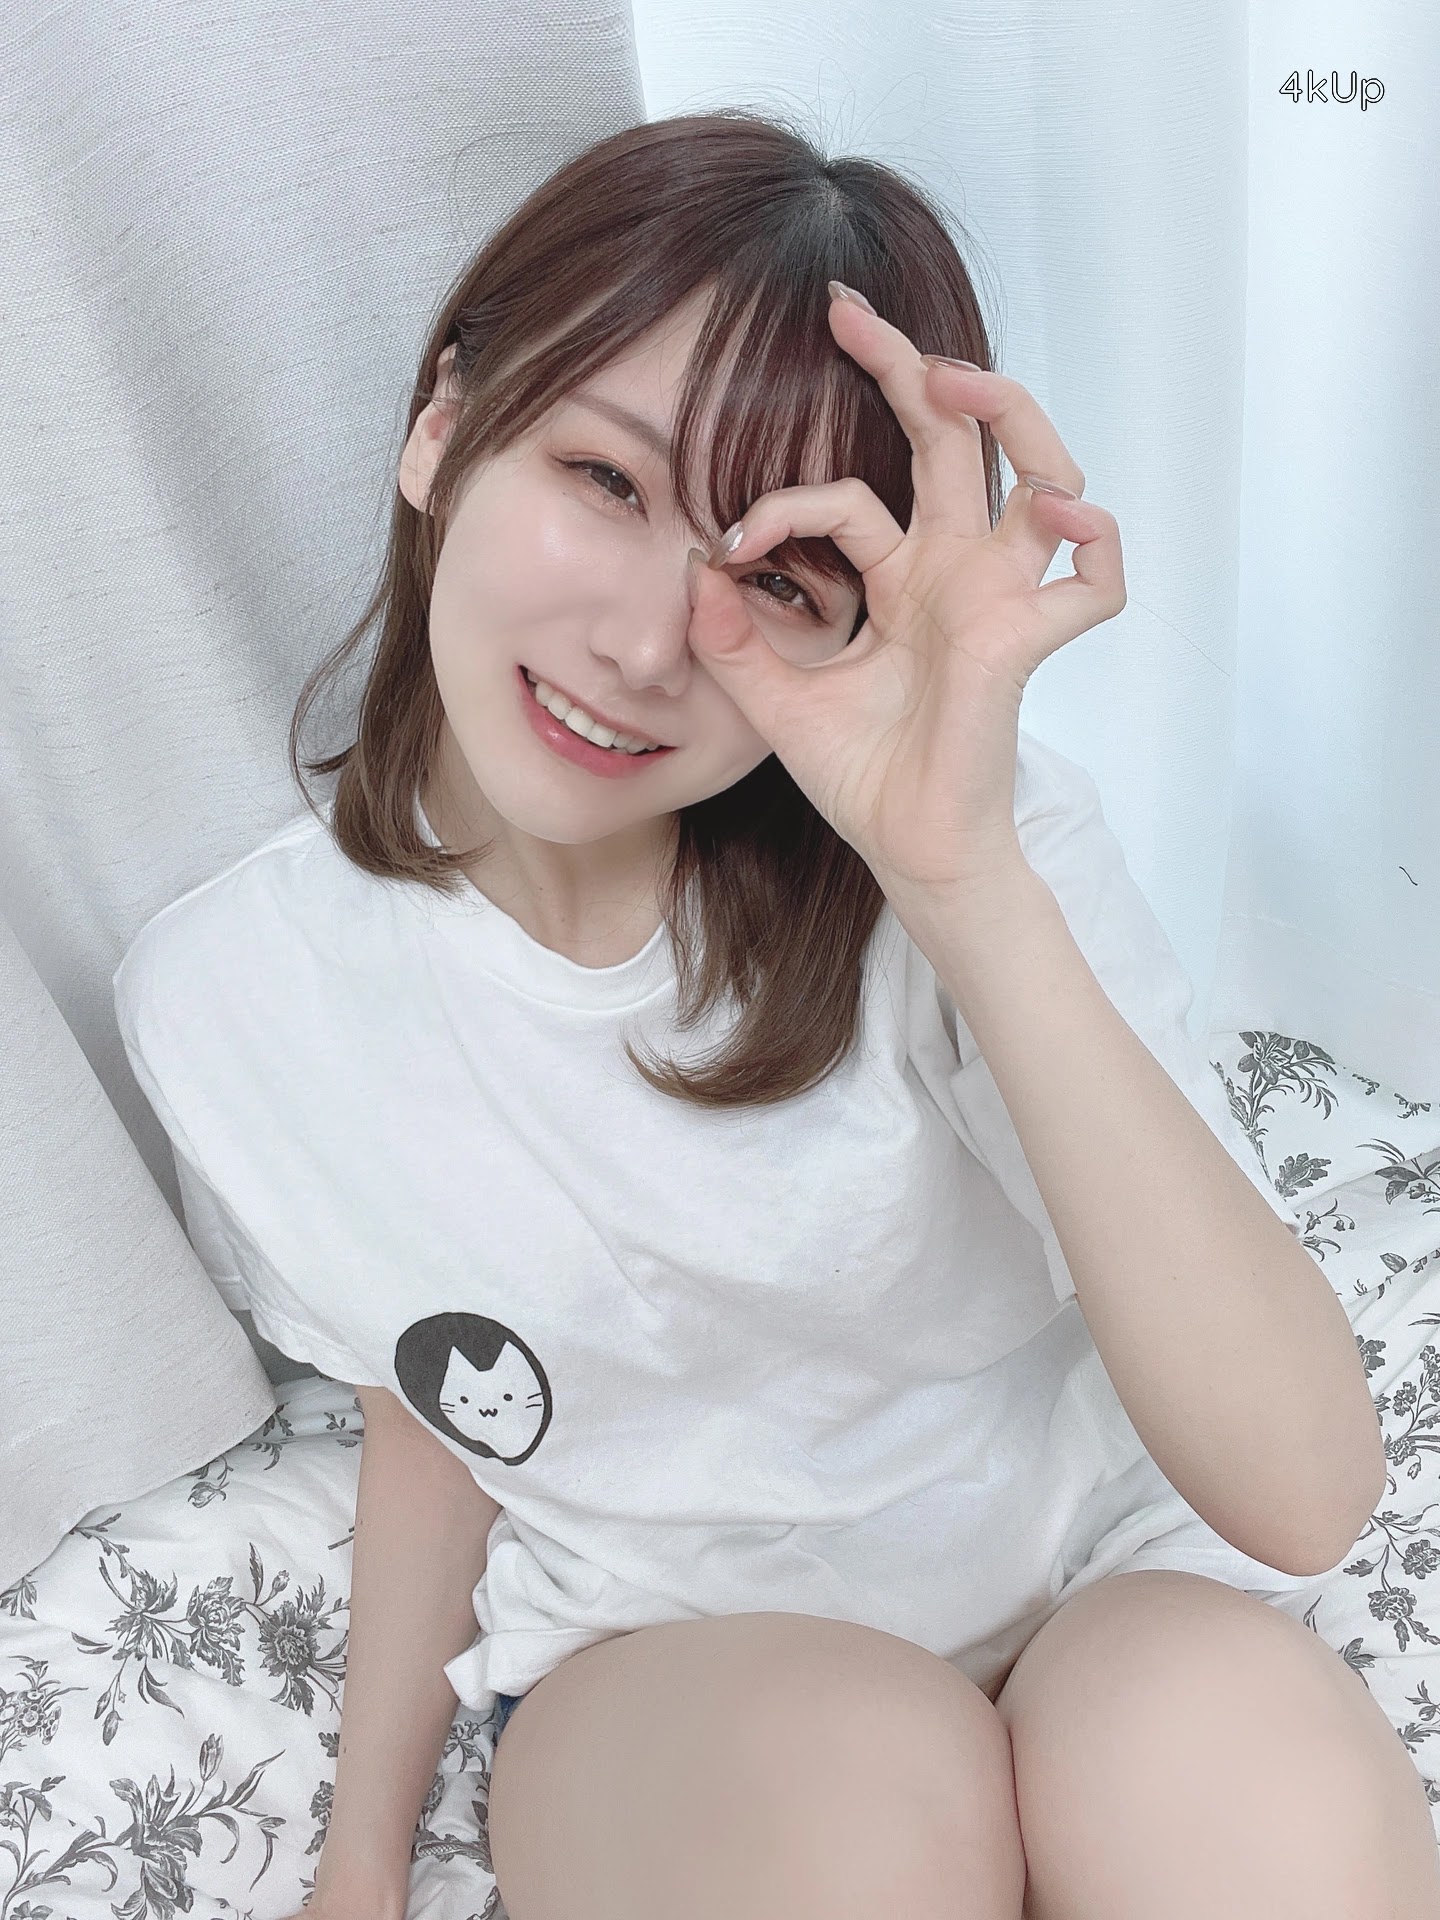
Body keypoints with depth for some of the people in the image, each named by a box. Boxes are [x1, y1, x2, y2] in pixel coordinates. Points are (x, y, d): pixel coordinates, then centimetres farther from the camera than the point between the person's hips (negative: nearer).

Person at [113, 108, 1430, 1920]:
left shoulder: (974, 828, -18)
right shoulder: (226, 999, -10)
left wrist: (967, 884, -36)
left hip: (1096, 1570, 0)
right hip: (662, 1667, 1)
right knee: (862, 1770, -34)